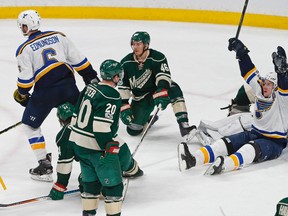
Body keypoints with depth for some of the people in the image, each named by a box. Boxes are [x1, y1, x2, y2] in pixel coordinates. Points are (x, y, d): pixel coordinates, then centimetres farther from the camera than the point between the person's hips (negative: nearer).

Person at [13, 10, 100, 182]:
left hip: (45, 90, -4)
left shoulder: (24, 49, -1)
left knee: (30, 124, 14)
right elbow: (78, 59, 10)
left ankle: (45, 165, 9)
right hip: (68, 86, 4)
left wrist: (21, 95, 15)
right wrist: (91, 77, 19)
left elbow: (25, 79, -4)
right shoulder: (58, 36, 9)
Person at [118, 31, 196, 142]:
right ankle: (147, 119, 27)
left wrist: (161, 93, -46)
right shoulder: (126, 63, -10)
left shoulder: (158, 57, -18)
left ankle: (184, 126, -39)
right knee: (133, 130, -9)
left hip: (157, 91, -2)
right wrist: (124, 107, -14)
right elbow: (122, 88, -6)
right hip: (140, 98, 2)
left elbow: (164, 76, -29)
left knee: (174, 90, -36)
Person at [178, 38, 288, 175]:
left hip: (274, 142, -6)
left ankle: (225, 164, -68)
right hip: (254, 134, 6)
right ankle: (193, 160, -42)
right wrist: (241, 52, 6)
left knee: (252, 148, -37)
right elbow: (250, 73, 13)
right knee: (227, 142, -19)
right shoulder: (260, 92, 10)